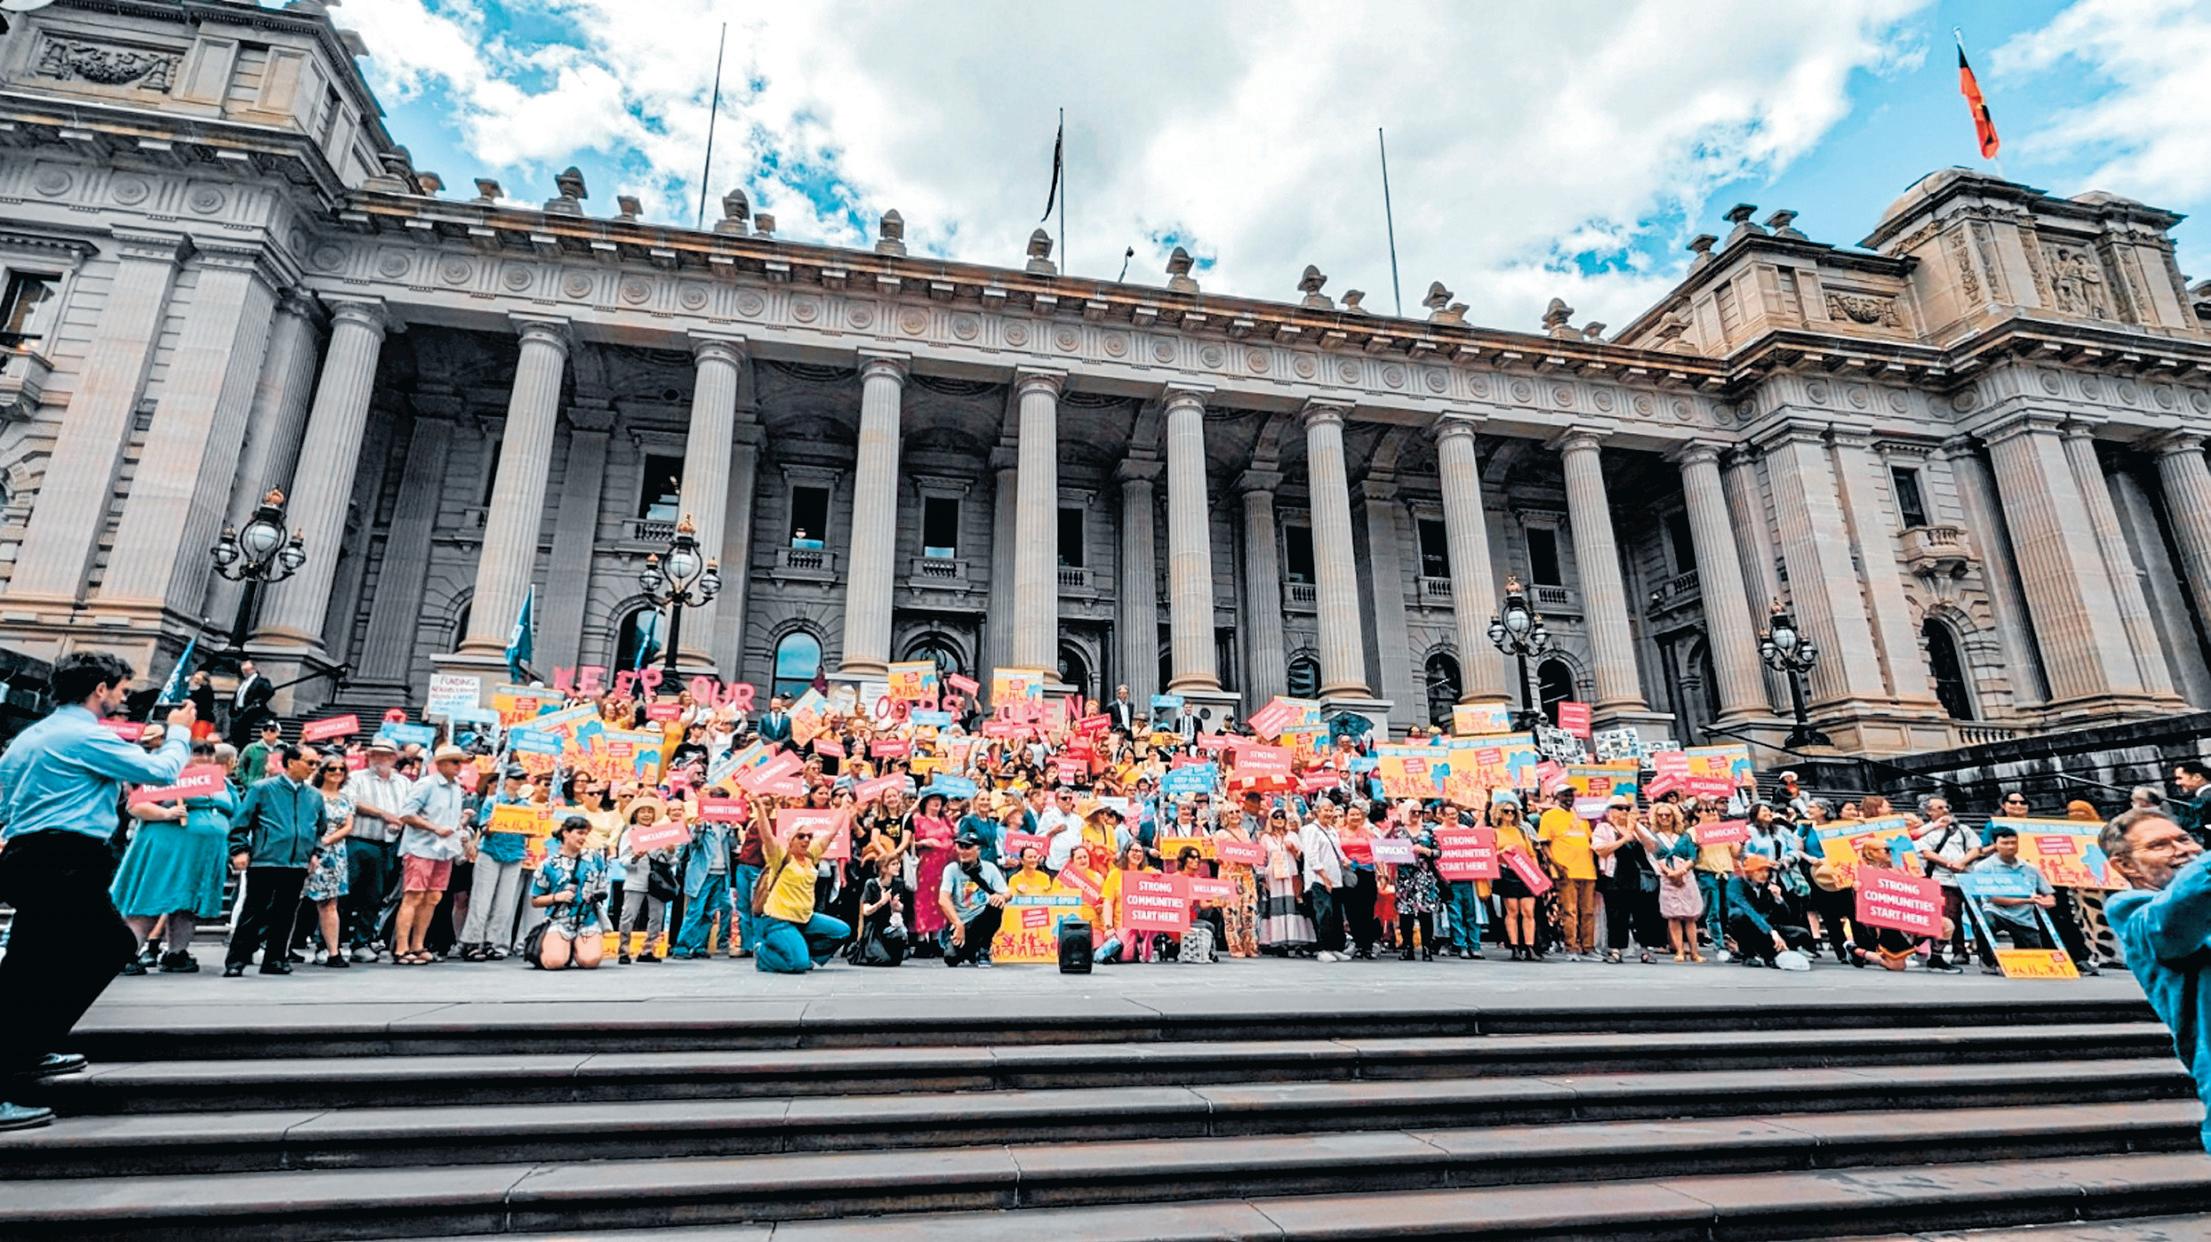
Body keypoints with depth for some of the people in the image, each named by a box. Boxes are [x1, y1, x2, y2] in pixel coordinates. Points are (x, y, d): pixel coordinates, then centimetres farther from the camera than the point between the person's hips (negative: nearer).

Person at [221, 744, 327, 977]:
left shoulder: (315, 796, 12)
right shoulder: (262, 789, -2)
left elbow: (322, 827, 24)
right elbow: (241, 821, -1)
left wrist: (315, 852, 14)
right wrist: (240, 850, -8)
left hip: (298, 865, 4)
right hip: (264, 862, -4)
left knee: (284, 915, 9)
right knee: (253, 914, -1)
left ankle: (274, 960, 17)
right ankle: (235, 960, 9)